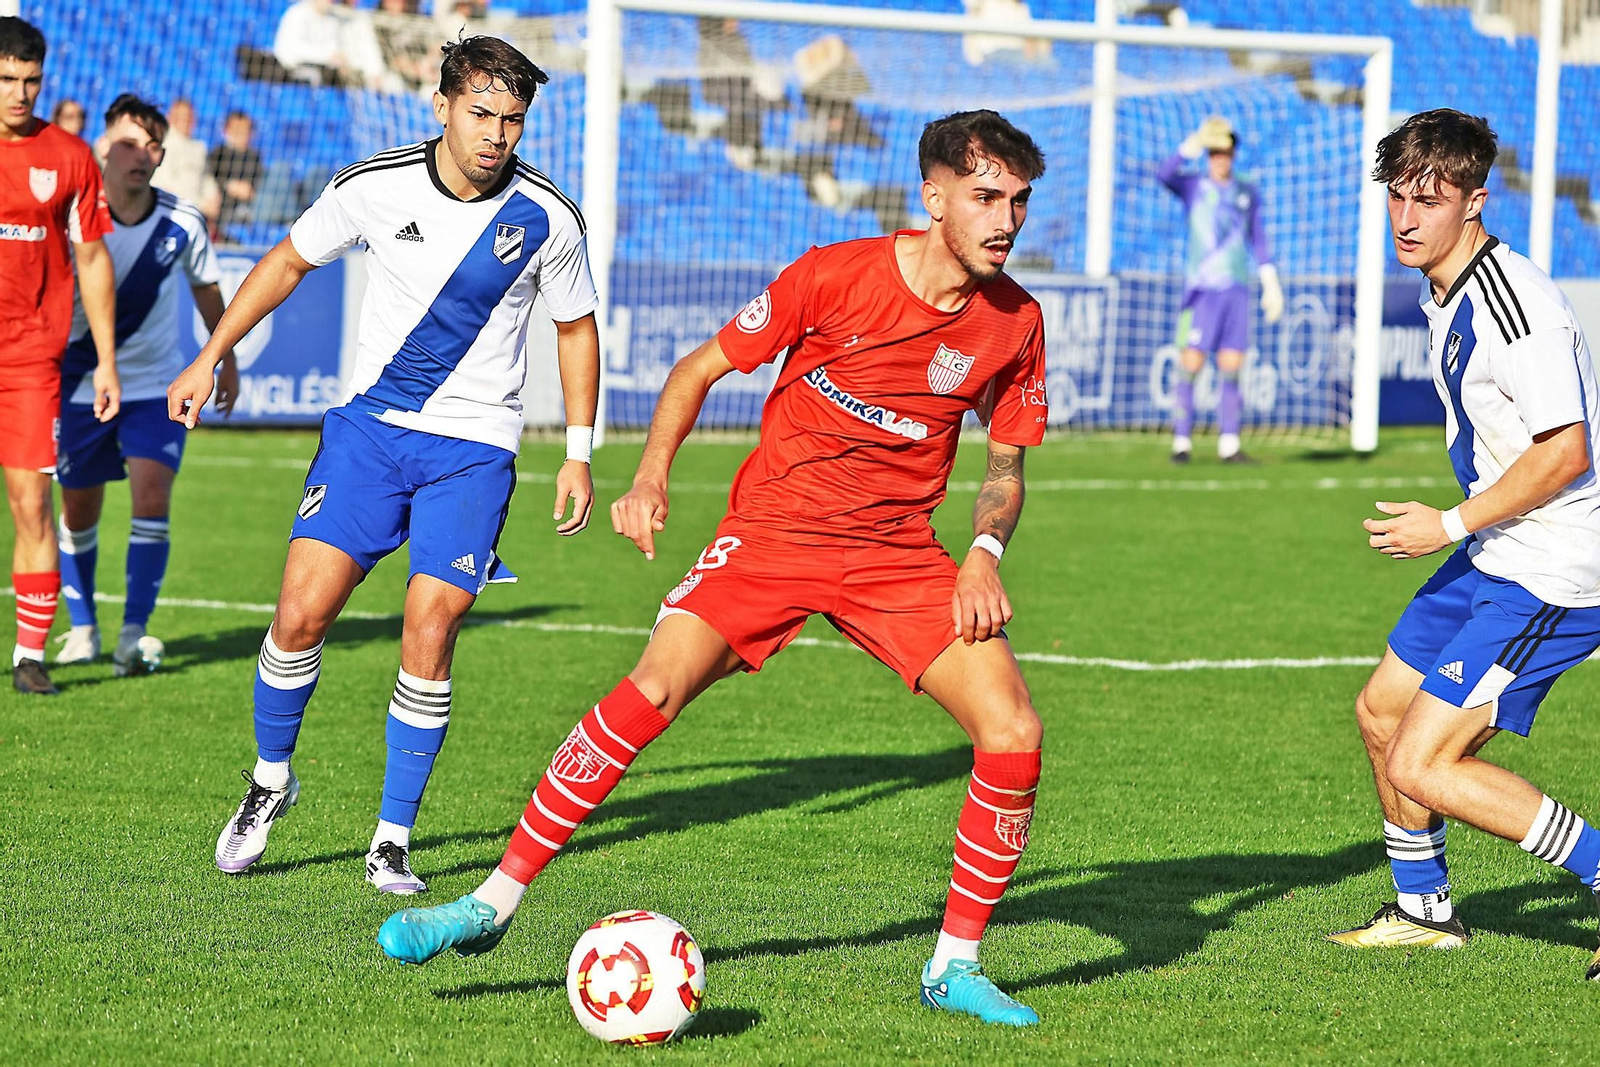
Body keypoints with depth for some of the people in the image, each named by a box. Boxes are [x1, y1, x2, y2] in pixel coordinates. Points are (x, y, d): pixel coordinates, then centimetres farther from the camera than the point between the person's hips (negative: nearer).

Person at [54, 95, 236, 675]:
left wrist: (226, 357, 19)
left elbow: (206, 285, 10)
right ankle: (82, 627, 27)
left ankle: (134, 634, -11)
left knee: (152, 498, -16)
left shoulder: (183, 221, -9)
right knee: (79, 512, 9)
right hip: (81, 383, 0)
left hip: (156, 387, 0)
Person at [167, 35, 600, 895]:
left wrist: (578, 455, 6)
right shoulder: (374, 187, -7)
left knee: (428, 640, -11)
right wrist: (209, 356, 11)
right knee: (302, 611, -10)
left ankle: (393, 839, 3)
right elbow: (290, 260, 10)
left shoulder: (547, 219, -8)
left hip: (473, 446, -1)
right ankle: (270, 778, 16)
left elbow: (576, 328, 8)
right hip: (369, 426, 1)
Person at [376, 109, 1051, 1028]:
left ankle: (957, 965, 4)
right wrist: (651, 480, -13)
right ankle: (494, 905, -10)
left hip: (898, 554, 3)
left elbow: (1007, 465, 11)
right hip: (774, 528, -3)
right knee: (652, 690, -21)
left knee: (1015, 733, -13)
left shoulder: (1016, 322, -3)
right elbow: (702, 368, 0)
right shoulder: (836, 276, -12)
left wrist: (985, 552, -8)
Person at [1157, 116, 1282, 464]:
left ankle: (1228, 445, 4)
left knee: (1231, 369, 1)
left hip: (1237, 290, 3)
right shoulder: (1193, 186, 2)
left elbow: (1257, 240, 18)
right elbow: (1165, 175, -20)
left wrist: (1271, 283, 12)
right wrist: (1190, 147, -34)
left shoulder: (1248, 193, 12)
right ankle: (1182, 442, -3)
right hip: (1201, 288, -3)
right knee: (1191, 364, -7)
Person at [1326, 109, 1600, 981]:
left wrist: (1450, 525, -20)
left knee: (1421, 767, -13)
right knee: (1382, 710, 21)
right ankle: (1422, 908, 38)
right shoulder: (1445, 295, 8)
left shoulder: (1515, 306, -23)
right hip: (1497, 556, 10)